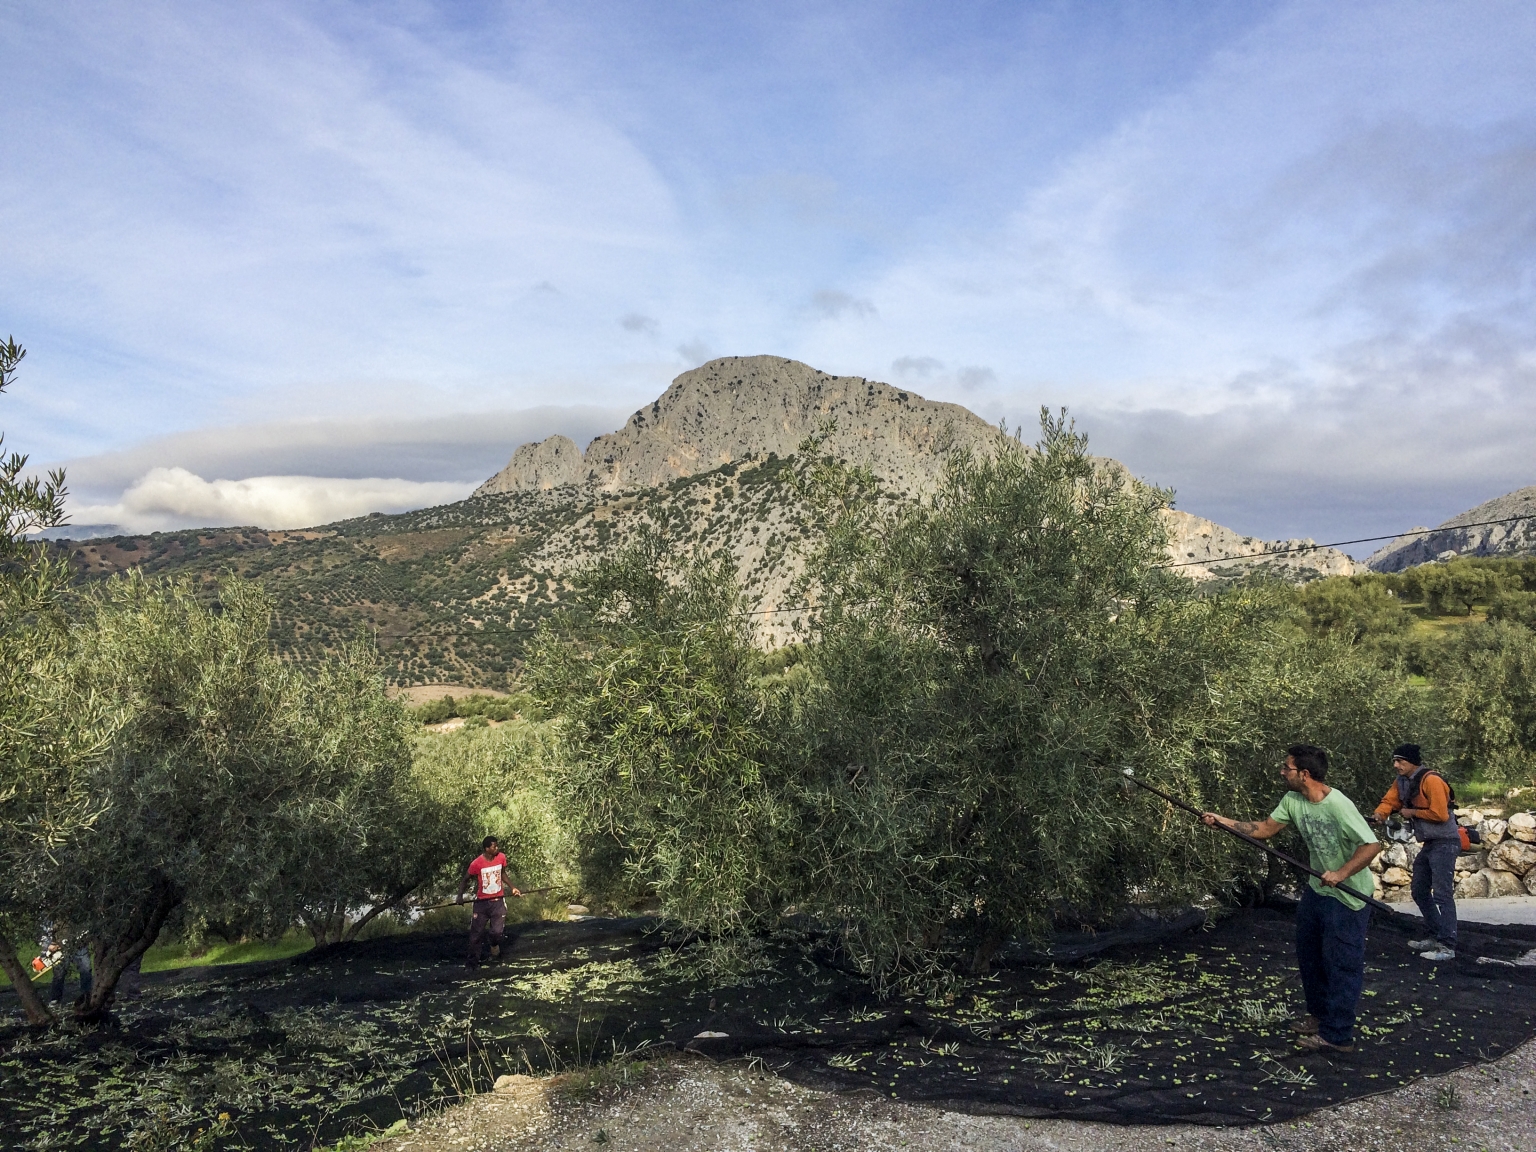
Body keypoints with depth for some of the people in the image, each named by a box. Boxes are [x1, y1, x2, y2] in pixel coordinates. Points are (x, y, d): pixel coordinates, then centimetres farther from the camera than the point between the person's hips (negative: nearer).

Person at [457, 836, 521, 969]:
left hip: (498, 901, 2)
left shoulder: (501, 858, -6)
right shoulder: (476, 863, -18)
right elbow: (465, 880, -5)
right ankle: (473, 960, 16)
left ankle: (495, 948, 32)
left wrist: (512, 887, 6)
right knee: (476, 932, 0)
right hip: (482, 902, -2)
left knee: (497, 931, -1)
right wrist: (460, 895, -19)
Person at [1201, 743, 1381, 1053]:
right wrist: (1224, 821, -4)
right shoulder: (1292, 800, -4)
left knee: (1340, 963, -1)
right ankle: (1321, 1015, 36)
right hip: (1319, 888, 9)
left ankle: (1338, 1035, 9)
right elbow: (1265, 829, 4)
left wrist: (1341, 873, -35)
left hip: (1348, 895, -9)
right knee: (1308, 954, 19)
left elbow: (1372, 845, -29)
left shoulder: (1338, 806, -28)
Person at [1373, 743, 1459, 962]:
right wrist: (1380, 813, -20)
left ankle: (1447, 947, -8)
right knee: (1420, 892, 16)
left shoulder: (1431, 780, -20)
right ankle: (1435, 937, 27)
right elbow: (1389, 801, 1)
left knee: (1442, 894, -11)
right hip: (1429, 843, 10)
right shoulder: (1401, 782, 8)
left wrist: (1412, 812, -13)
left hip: (1445, 843, -10)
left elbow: (1440, 814, -24)